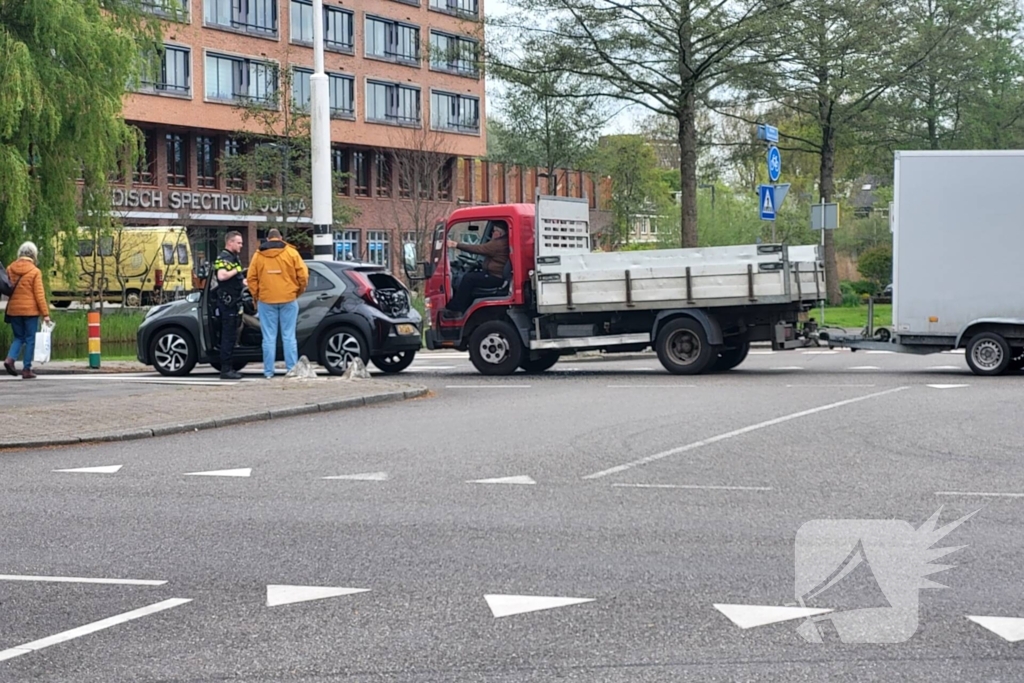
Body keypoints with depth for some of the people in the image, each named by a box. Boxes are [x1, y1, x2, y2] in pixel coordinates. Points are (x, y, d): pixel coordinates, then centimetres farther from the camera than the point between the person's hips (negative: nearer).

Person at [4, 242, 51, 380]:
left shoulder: (10, 269, 2)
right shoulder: (35, 271, -9)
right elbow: (39, 294, -10)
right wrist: (45, 313, -7)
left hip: (13, 310, 4)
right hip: (30, 310, -4)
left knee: (19, 337, 17)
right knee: (30, 340, 5)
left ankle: (10, 358, -8)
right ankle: (26, 369, 4)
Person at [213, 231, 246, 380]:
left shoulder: (233, 258, 20)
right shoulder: (224, 258, -12)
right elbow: (222, 275, -31)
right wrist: (236, 270, -20)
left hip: (232, 302, 10)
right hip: (227, 301, -10)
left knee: (230, 336, 12)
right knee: (228, 336, -10)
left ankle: (228, 368, 17)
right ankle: (226, 369, -9)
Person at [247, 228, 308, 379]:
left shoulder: (258, 255, 5)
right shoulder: (291, 253, 1)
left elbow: (252, 278, 4)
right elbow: (303, 275, -3)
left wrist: (256, 297, 14)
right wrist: (298, 291, 12)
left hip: (266, 300, 1)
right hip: (288, 299, -1)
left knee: (269, 338, 3)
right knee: (289, 337, 3)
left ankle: (269, 372, 2)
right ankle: (292, 370, 0)